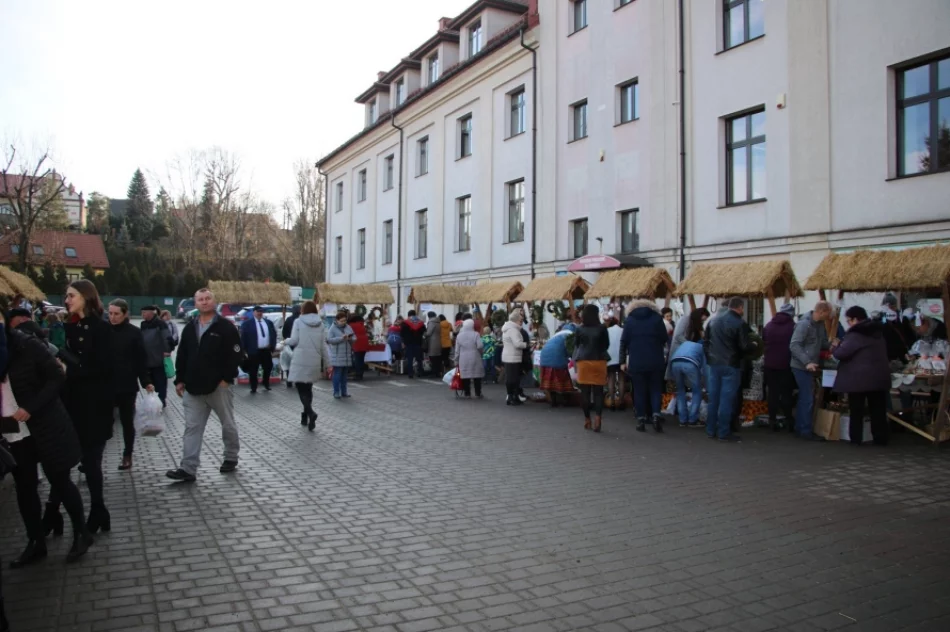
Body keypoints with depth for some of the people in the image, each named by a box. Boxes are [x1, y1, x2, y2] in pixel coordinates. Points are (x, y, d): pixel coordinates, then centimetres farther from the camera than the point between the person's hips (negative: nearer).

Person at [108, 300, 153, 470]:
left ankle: (127, 456, 23)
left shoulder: (134, 332, -5)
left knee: (127, 421, 11)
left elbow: (142, 359, -3)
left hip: (127, 385, -1)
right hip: (105, 385, 1)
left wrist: (146, 381, -8)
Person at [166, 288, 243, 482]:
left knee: (228, 425, 10)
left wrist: (226, 378, -15)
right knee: (192, 428, 1)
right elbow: (182, 356, 15)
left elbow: (236, 355, -10)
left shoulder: (226, 327, -6)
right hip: (194, 387, 5)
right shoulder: (189, 328, 12)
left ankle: (231, 458, 28)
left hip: (219, 386, -4)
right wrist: (180, 380, 8)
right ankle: (188, 469, 1)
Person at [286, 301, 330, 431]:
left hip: (300, 360, -4)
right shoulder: (320, 324, 7)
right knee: (308, 388, 16)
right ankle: (305, 416, 21)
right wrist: (327, 363, 12)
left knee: (301, 389, -2)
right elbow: (323, 345, 7)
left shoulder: (298, 321, -4)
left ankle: (310, 413, -23)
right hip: (314, 361, 4)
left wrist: (287, 340, 15)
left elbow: (294, 341, -8)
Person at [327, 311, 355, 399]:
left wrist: (351, 338, -13)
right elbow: (329, 339, -15)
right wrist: (341, 338, -23)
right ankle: (336, 392, 2)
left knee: (344, 374, 11)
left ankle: (344, 392, 18)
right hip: (337, 355, -5)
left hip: (347, 355, 5)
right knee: (337, 374, -4)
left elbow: (354, 337, 10)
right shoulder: (333, 328, -6)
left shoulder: (348, 327, 10)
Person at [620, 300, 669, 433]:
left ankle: (641, 419, 4)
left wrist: (623, 361, 7)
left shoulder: (629, 320, 6)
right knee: (656, 389, 10)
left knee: (639, 390, 6)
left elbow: (623, 342, 3)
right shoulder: (657, 318, 5)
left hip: (636, 362, 0)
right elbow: (665, 339, 5)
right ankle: (656, 414, -7)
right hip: (656, 361, 0)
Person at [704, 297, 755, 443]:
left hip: (713, 364, 6)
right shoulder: (739, 323, -12)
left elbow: (706, 341, 14)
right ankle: (723, 432, 2)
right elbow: (745, 347, -13)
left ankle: (711, 430, 15)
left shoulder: (713, 320, 9)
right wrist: (753, 345, 7)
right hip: (730, 366, -6)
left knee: (713, 398, 10)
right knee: (726, 399, -1)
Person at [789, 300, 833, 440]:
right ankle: (806, 431, 3)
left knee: (804, 399, 15)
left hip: (809, 367, 9)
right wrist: (807, 362, -29)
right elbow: (794, 345, -23)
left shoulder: (820, 324, 8)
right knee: (808, 399, -5)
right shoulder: (804, 324, -19)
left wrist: (832, 345, -8)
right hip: (802, 367, -9)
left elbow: (823, 342, 14)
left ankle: (799, 428, 24)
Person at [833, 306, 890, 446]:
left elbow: (841, 353, -18)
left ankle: (856, 439, 6)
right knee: (878, 409, 10)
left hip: (859, 378, -7)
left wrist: (834, 348, 5)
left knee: (857, 410, 2)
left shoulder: (855, 334, -13)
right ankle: (881, 439, 13)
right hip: (879, 376, 7)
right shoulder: (877, 332, 14)